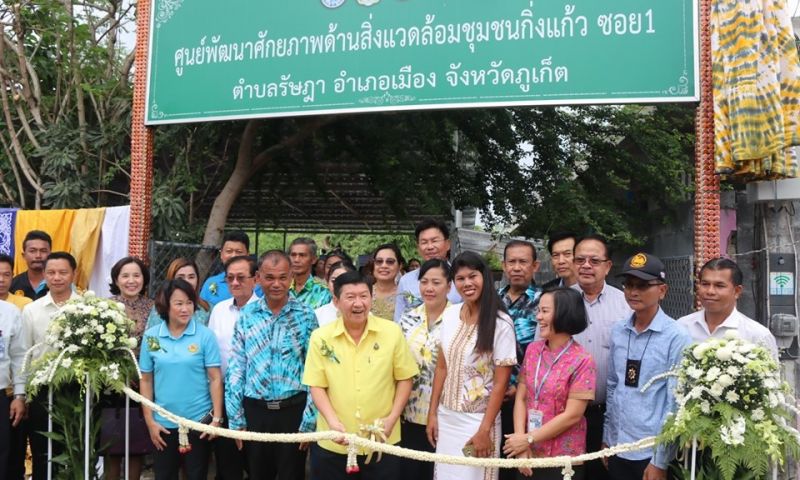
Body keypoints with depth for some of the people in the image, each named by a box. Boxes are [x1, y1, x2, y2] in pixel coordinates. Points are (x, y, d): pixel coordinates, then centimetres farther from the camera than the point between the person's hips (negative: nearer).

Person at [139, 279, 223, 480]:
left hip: (198, 421, -2)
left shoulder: (205, 335, -7)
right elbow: (146, 381, 5)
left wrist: (217, 418, -9)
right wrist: (150, 420, 1)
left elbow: (215, 379, -6)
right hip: (163, 423, 2)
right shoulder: (151, 336, -1)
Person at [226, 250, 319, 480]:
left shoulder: (305, 315, -4)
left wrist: (309, 421, -8)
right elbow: (235, 368, 3)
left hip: (293, 410, -2)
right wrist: (236, 419, 1)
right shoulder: (247, 316, 2)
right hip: (255, 410, 2)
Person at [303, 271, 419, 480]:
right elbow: (317, 386, -1)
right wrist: (333, 421, -14)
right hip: (333, 444, 0)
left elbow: (404, 378, 2)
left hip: (382, 442, 0)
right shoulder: (320, 337, -4)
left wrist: (392, 417, -8)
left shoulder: (392, 332, -5)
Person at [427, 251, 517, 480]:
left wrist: (485, 430, -13)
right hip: (446, 417, 5)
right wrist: (432, 413, 7)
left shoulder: (501, 323, -14)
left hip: (477, 419, -5)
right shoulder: (450, 314, 1)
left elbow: (501, 382, -13)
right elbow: (442, 368, 7)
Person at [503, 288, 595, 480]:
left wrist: (528, 439, -13)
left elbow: (572, 415, -15)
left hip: (563, 459, -4)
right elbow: (521, 398, 0)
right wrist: (521, 443, -11)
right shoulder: (533, 350, 2)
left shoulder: (582, 361, -13)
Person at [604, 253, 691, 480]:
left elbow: (675, 402, -13)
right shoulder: (618, 332, 2)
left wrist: (660, 461, -12)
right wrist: (606, 438, 12)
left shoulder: (677, 336, -14)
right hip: (617, 448, 5)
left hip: (652, 453, -5)